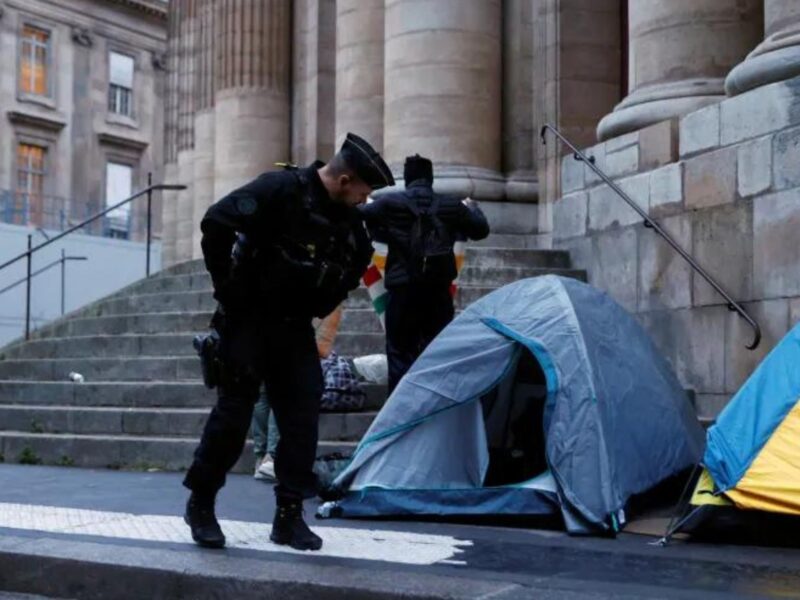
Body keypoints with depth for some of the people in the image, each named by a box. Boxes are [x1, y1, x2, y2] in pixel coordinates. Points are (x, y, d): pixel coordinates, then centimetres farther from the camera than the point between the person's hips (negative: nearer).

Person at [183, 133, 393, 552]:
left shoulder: (349, 225, 3)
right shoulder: (280, 190, -18)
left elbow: (353, 269, 19)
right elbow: (215, 222, -22)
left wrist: (313, 312, 11)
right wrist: (228, 286, -15)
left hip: (294, 328, 6)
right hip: (248, 320, -6)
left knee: (302, 416, 0)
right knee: (234, 411, -3)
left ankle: (289, 516, 9)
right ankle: (200, 504, 15)